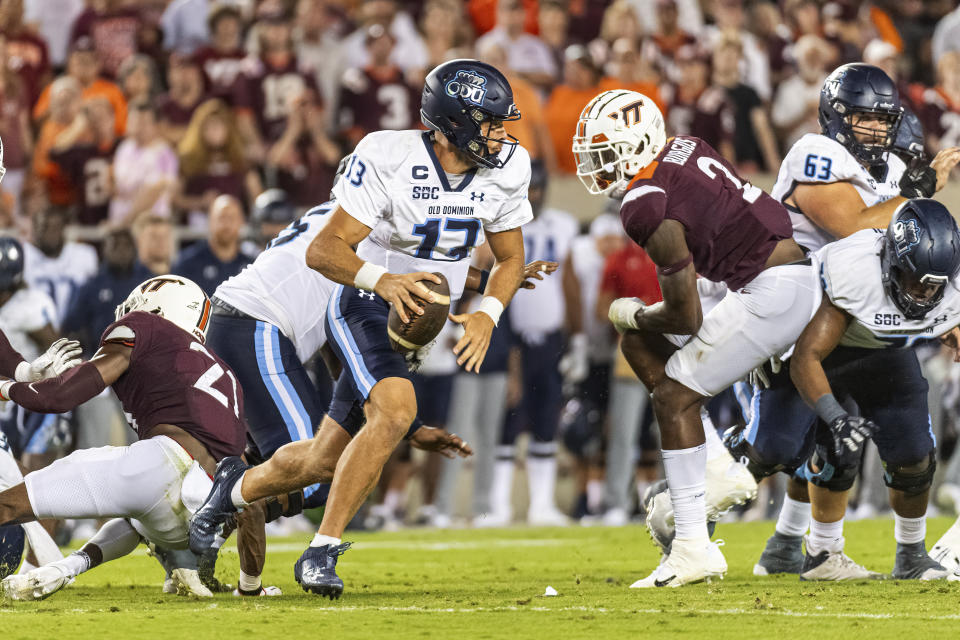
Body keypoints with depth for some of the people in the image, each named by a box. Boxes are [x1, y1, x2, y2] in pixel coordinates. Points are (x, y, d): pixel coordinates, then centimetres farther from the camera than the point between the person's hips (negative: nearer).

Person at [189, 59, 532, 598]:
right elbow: (323, 250, -24)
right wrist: (382, 280, -42)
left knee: (327, 457, 9)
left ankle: (239, 487, 40)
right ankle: (322, 552, -21)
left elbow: (511, 258, 6)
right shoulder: (390, 160, -25)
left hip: (429, 317, 6)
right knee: (396, 412, -31)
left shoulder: (505, 170, -8)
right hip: (368, 307, -6)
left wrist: (487, 315, -13)